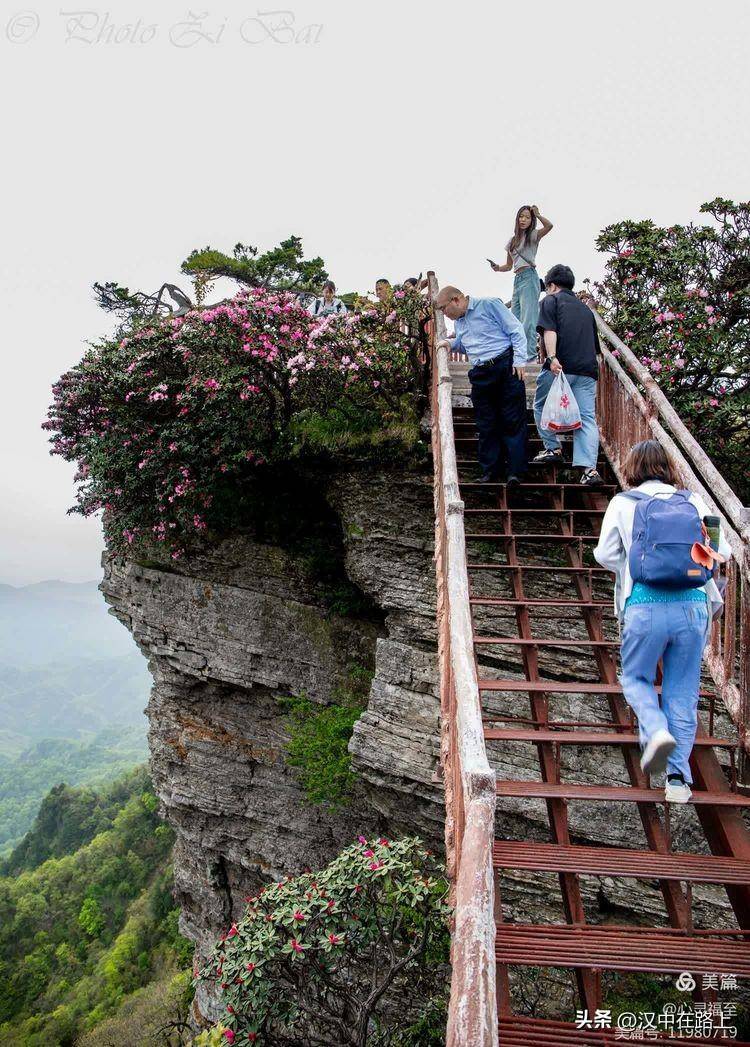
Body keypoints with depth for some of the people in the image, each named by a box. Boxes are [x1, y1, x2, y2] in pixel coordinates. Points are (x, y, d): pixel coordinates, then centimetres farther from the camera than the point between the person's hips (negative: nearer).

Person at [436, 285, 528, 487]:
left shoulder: (489, 305, -3)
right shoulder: (458, 322, 18)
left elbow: (516, 331, -5)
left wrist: (519, 360, -13)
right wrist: (451, 343, 13)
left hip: (506, 367, -6)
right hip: (480, 376, 7)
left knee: (513, 421, -5)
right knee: (486, 425, 6)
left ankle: (515, 471, -5)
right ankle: (490, 470, 13)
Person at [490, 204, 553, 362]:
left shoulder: (533, 235, 4)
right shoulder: (512, 241, 20)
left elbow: (549, 226, -16)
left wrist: (537, 214, -16)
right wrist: (498, 268, 5)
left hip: (529, 277, -7)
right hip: (517, 279, 7)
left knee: (528, 317, -14)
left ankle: (530, 353, -17)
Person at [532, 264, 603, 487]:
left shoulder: (551, 300, 10)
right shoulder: (585, 308, 29)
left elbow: (550, 330, -8)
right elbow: (595, 343, 30)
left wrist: (552, 357, -18)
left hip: (560, 366, -5)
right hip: (588, 369, 5)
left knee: (541, 407, 18)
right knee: (587, 418, -3)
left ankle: (553, 449, 15)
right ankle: (589, 468, -14)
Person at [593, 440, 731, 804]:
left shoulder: (622, 503, 6)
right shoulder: (693, 501, 10)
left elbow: (604, 554, 4)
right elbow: (721, 551, 9)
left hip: (645, 607, -2)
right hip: (693, 606, 2)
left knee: (635, 678, 19)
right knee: (682, 691, 12)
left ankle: (657, 731, -7)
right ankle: (678, 778, 14)